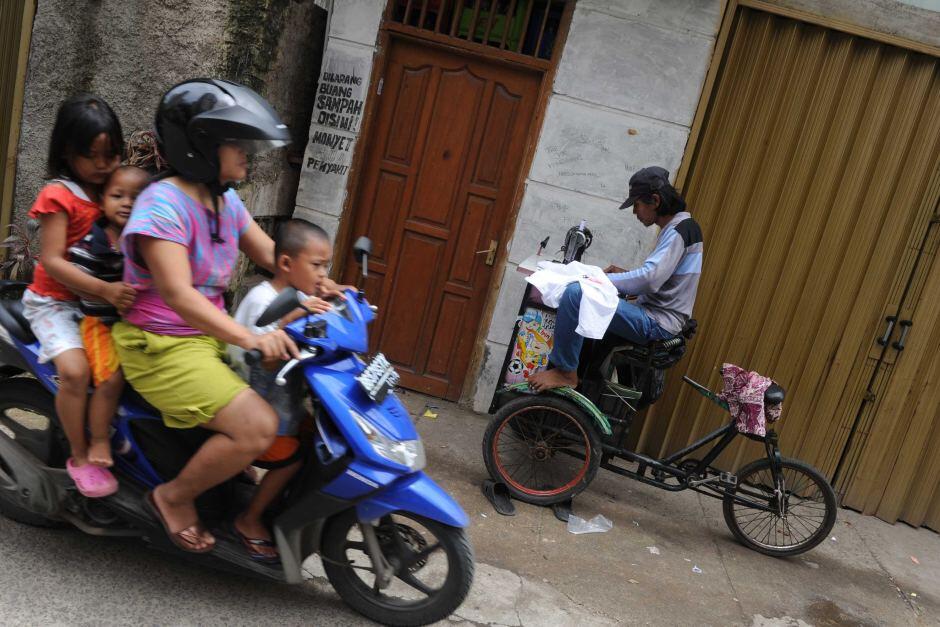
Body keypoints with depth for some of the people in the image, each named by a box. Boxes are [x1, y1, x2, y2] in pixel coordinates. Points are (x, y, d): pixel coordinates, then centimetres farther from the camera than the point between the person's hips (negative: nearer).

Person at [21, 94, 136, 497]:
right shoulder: (59, 195, -13)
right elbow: (52, 260, -20)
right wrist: (104, 289, -33)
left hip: (103, 298, 6)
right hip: (55, 300, -6)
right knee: (75, 371, -23)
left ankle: (100, 441, 3)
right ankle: (80, 457, -5)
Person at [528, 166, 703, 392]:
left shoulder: (678, 231, -15)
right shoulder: (679, 227, 16)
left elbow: (649, 280, -26)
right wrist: (624, 275, 9)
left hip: (656, 324, -11)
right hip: (655, 316, 11)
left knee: (575, 293, -25)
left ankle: (565, 373, -16)